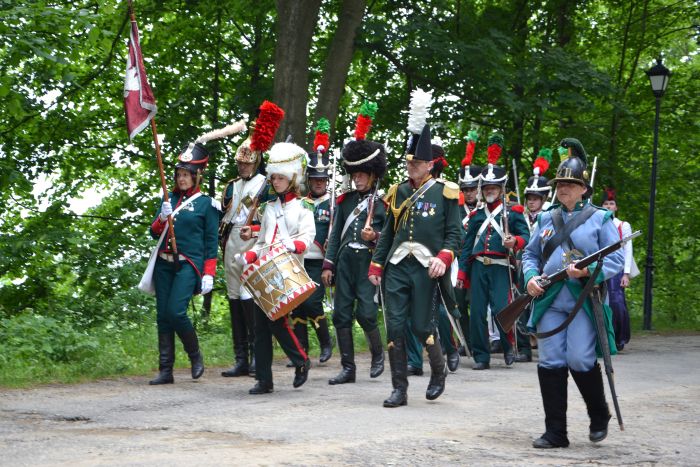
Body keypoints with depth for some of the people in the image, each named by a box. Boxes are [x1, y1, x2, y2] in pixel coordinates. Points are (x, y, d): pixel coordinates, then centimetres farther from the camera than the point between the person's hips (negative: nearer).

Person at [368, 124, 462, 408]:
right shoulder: (398, 192, 14)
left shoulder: (444, 192, 2)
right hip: (397, 267, 4)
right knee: (395, 327, -2)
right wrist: (376, 266, 11)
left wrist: (443, 258, -18)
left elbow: (454, 233, -1)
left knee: (422, 326, -3)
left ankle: (439, 371, 25)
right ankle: (399, 389, 4)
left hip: (426, 268, -4)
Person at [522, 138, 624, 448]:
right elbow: (530, 254, 19)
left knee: (580, 361, -10)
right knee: (550, 364, 0)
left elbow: (616, 260, -2)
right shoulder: (546, 219, 14)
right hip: (549, 301, 4)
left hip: (584, 302, -4)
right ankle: (555, 433, 7)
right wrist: (530, 277, -2)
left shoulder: (600, 219, 2)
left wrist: (588, 271, -19)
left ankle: (599, 417, 18)